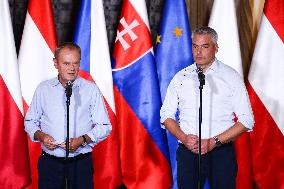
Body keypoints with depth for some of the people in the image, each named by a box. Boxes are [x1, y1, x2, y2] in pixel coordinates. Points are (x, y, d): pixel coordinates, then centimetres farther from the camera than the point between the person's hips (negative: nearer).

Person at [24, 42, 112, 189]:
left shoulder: (91, 89, 2)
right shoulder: (43, 89, 7)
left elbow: (104, 127, 1)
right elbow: (30, 121, 14)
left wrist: (83, 140, -15)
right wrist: (40, 136, -6)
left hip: (81, 163, -1)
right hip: (50, 163, 1)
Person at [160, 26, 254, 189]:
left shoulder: (231, 77, 1)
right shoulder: (180, 78, 8)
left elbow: (246, 121, -3)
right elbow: (166, 115, 11)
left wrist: (214, 142, -11)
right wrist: (184, 138, -7)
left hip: (221, 152, -2)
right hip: (187, 151, 2)